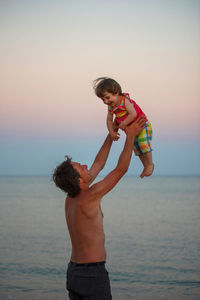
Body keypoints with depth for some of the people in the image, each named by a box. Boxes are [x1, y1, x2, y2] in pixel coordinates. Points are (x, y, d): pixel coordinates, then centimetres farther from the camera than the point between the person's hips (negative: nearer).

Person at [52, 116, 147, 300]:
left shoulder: (71, 198, 3)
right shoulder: (88, 197, -20)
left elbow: (98, 165, 15)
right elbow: (121, 169, -15)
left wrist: (111, 134, 17)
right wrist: (131, 135, -6)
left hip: (74, 271, 9)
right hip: (93, 276, -8)